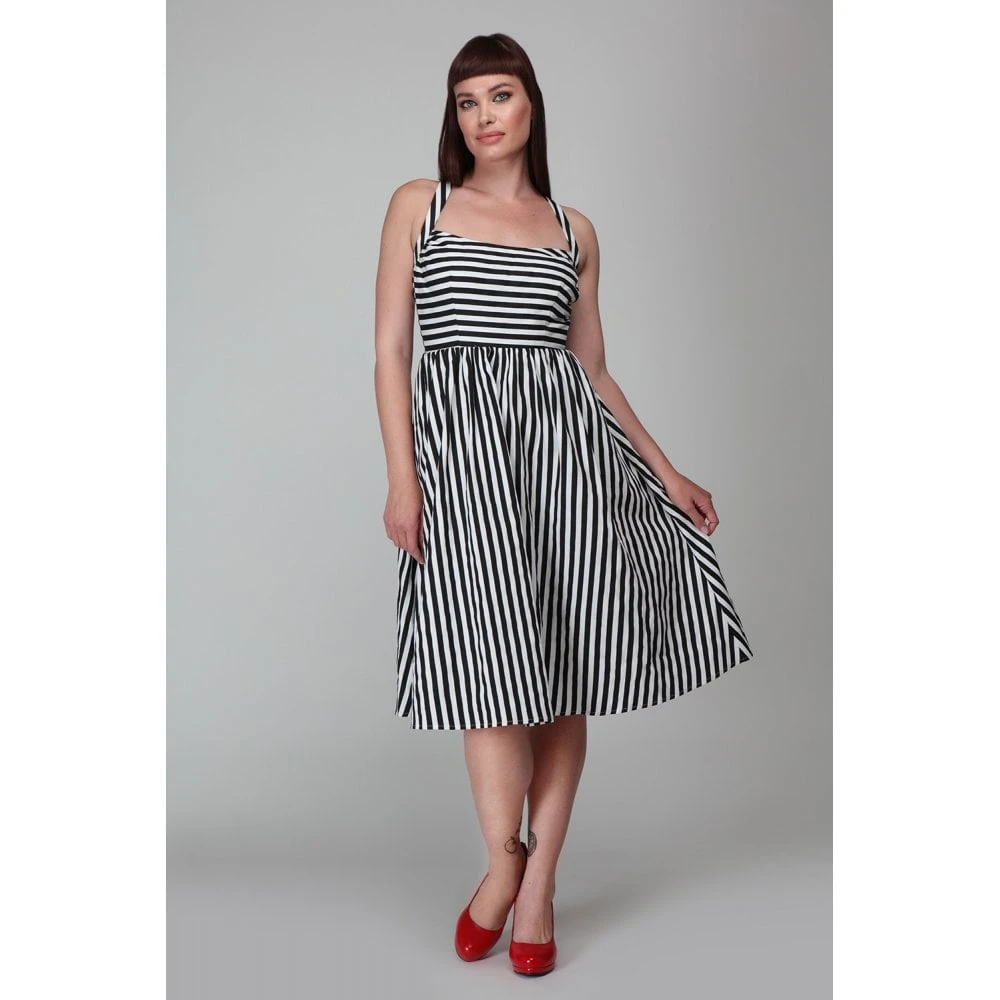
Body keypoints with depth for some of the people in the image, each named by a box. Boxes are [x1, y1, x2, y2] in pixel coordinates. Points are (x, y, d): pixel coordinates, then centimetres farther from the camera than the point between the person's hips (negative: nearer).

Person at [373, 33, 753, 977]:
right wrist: (401, 477, -7)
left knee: (566, 667, 0)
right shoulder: (418, 203, 11)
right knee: (492, 654, -11)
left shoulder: (573, 230, 16)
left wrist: (667, 473, 15)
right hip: (458, 436, -2)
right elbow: (391, 347, 4)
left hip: (566, 435, 3)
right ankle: (502, 857, 12)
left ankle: (539, 882, 13)